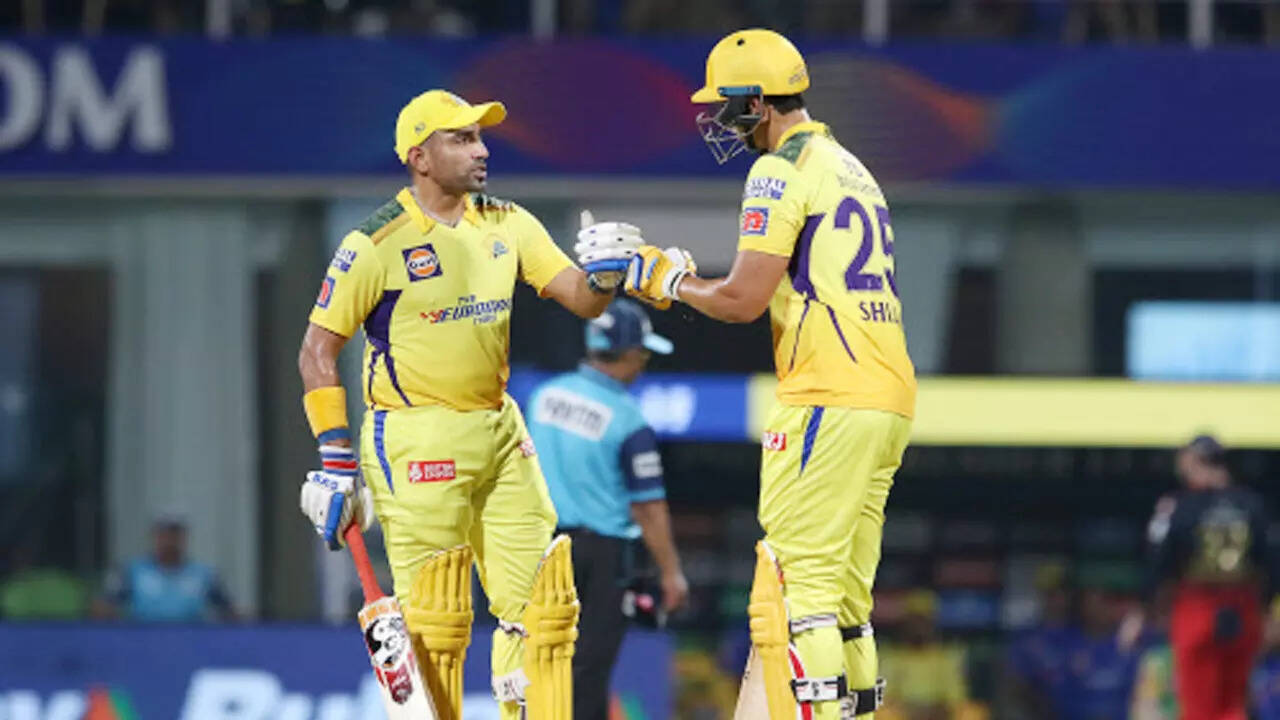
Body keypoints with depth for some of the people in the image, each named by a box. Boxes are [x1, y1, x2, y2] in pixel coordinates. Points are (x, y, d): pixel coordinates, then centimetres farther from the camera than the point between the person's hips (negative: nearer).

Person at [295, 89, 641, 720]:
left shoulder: (506, 225, 7)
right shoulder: (377, 243, -9)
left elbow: (581, 300, 4)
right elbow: (318, 349, -7)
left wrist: (602, 272, -20)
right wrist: (336, 461, -10)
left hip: (499, 432, 6)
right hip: (415, 443, -6)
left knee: (541, 601, 4)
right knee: (433, 620, -6)